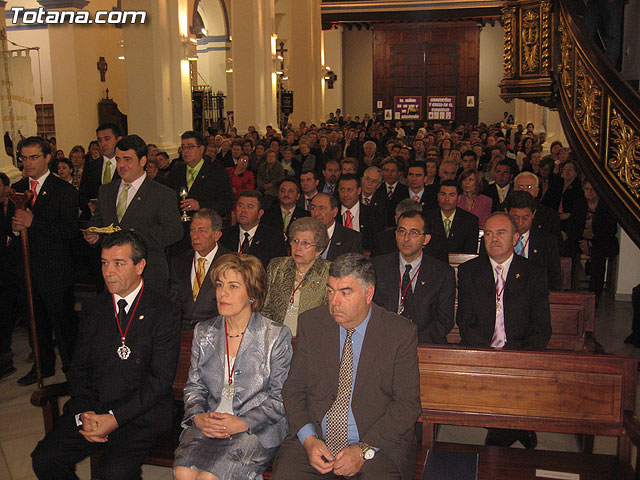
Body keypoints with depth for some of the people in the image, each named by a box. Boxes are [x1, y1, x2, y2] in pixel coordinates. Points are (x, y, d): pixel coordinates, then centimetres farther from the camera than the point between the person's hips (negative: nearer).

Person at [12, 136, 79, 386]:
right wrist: (14, 227, -6)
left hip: (56, 271, -6)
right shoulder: (17, 189, 10)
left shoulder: (64, 190, -9)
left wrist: (33, 222, -24)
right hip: (28, 269, 6)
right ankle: (44, 365, 37)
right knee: (37, 321, 20)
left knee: (63, 324, 2)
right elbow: (11, 224, 18)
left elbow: (71, 230, -18)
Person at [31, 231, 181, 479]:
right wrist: (84, 415, -6)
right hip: (93, 407, 5)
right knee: (44, 459, -14)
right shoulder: (93, 309, 12)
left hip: (142, 413, -5)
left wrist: (115, 418, -16)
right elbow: (79, 369, 12)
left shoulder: (165, 312, -5)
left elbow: (161, 378, -9)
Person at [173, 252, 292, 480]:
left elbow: (280, 397, -3)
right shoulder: (204, 332, 12)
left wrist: (242, 423, -15)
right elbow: (194, 385, 14)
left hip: (255, 429, -3)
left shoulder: (277, 336, -2)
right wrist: (198, 416, -7)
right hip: (208, 424, 4)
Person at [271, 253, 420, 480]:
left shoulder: (401, 333, -6)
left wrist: (364, 450, -14)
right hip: (314, 438, 2)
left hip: (379, 444, -1)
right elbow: (294, 389, 4)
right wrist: (309, 439, -11)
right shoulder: (310, 323, 2)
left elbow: (407, 404, -5)